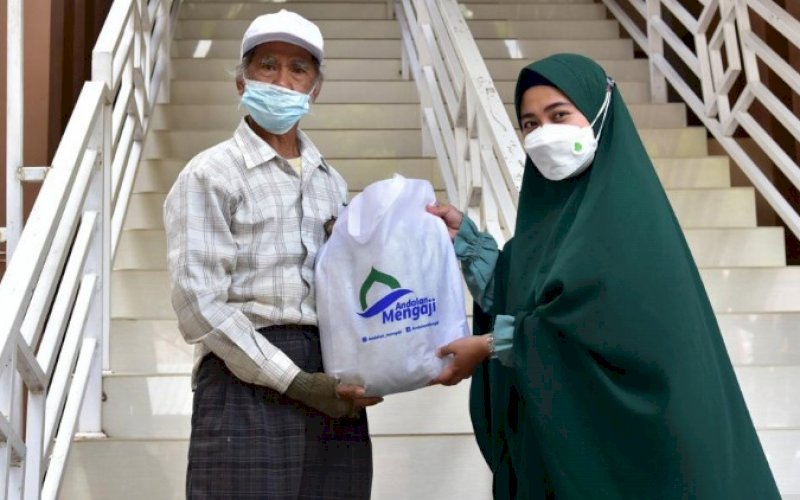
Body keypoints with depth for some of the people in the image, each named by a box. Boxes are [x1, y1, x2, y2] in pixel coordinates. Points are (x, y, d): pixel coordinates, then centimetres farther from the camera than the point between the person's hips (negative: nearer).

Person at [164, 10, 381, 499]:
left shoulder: (331, 182, 19)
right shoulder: (211, 175, 0)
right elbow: (199, 301, -9)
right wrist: (293, 381, -13)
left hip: (332, 388, 5)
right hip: (248, 384, -5)